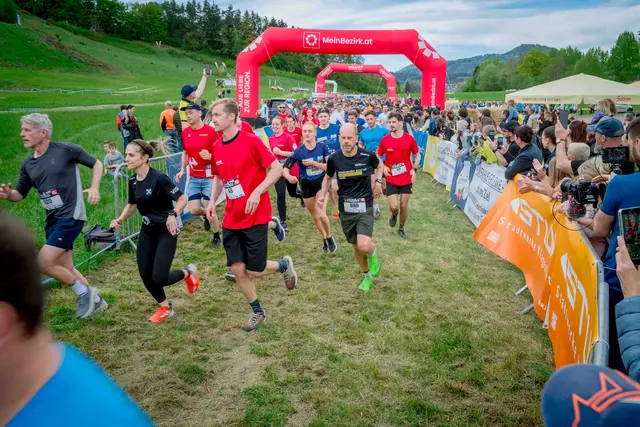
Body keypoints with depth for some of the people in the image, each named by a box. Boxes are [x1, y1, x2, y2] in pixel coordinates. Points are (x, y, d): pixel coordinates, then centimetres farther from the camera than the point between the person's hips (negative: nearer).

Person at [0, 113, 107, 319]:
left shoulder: (65, 150, -10)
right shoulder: (28, 164, 8)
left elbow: (96, 163, 0)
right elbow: (20, 194, 15)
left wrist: (94, 188, -16)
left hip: (71, 216, -7)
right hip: (52, 219, 7)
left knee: (43, 263, -14)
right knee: (64, 268, 12)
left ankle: (83, 292, 7)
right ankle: (95, 300, 31)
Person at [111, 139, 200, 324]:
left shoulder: (158, 178, -22)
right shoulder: (133, 181, 0)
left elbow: (182, 199, -18)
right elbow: (131, 205, 16)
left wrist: (173, 215, -36)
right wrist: (120, 219, -1)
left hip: (166, 231, -7)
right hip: (147, 231, 7)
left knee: (159, 278, -12)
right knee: (145, 274, 5)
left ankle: (188, 273, 20)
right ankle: (165, 307, 29)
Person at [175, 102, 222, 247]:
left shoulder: (211, 131, -13)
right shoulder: (185, 132, 3)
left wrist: (210, 156, -28)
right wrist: (182, 170, 5)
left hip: (209, 177, -5)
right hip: (193, 178, 5)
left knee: (209, 210, -2)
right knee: (194, 210, 1)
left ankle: (217, 237, 22)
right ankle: (208, 216, 37)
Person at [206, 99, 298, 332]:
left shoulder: (251, 141, -13)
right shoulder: (216, 147, 5)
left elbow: (277, 169, -12)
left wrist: (257, 192, -24)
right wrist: (213, 201, 4)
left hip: (255, 216, -5)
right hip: (231, 219, 6)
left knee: (254, 270, -1)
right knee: (237, 269, 4)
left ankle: (284, 265, 31)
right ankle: (257, 311, 26)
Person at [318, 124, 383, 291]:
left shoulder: (368, 156, -10)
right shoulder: (334, 159, -6)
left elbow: (379, 165, 14)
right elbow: (328, 178, 14)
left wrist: (378, 181, -2)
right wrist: (323, 194, -2)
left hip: (364, 207, -3)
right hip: (345, 210, 3)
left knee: (364, 246, -22)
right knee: (356, 247, 14)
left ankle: (373, 254, 16)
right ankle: (368, 275, 40)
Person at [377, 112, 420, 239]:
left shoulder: (409, 138, -6)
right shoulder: (384, 139, -5)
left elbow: (417, 155, 7)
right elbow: (378, 156, 10)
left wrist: (414, 169, -5)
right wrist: (383, 167, -6)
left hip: (406, 178, 0)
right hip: (391, 179, 0)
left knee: (404, 205, 6)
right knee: (393, 206, -9)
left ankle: (401, 228, 30)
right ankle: (394, 215, 30)